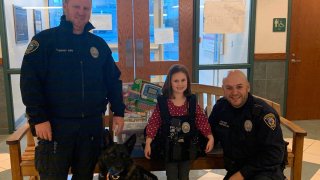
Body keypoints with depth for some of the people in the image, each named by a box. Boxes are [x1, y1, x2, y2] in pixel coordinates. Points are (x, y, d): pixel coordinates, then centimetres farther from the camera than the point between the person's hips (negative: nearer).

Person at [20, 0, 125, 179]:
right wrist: (38, 118, -15)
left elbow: (113, 80, 14)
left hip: (92, 124, 4)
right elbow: (29, 81, -9)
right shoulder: (45, 39, -4)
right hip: (56, 124, -3)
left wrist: (118, 111, 7)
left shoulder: (99, 44, 9)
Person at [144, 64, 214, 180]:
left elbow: (202, 120, -4)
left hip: (186, 147, 2)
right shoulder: (162, 102, -11)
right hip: (169, 147, -2)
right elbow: (154, 123, -9)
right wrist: (148, 143, -13)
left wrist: (210, 137, -13)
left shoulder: (192, 102, -5)